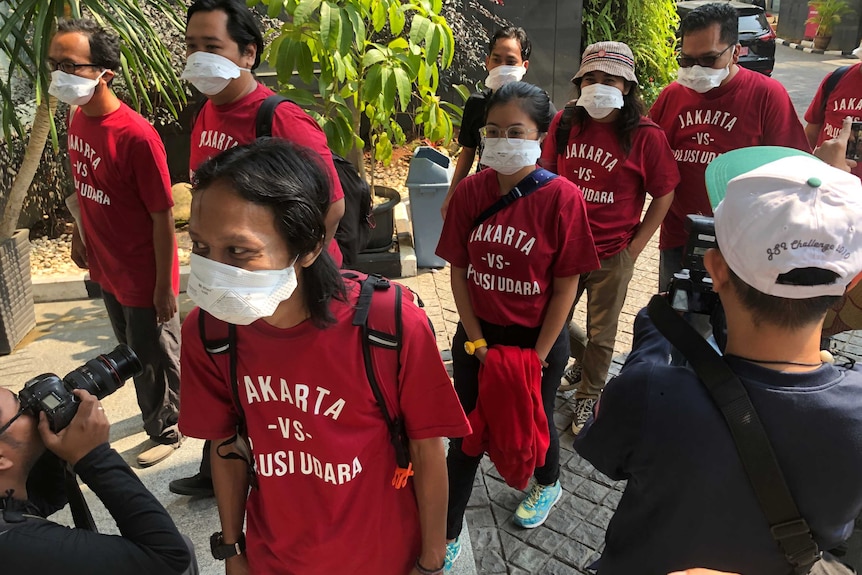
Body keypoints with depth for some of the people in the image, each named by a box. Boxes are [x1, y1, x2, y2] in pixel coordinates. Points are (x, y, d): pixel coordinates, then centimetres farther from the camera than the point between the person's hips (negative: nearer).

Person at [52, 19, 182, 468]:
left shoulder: (136, 136, -26)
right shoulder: (77, 118, -2)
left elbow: (163, 216, -21)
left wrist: (164, 286, -17)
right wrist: (80, 234, 16)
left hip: (144, 277, -8)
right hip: (106, 269, 8)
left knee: (155, 358, 12)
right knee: (131, 352, 25)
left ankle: (166, 430, 35)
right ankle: (159, 410, 48)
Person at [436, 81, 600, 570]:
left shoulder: (562, 198, -17)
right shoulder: (471, 191, -8)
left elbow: (565, 285, -12)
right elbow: (458, 271, -3)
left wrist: (537, 356, -11)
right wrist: (477, 343, -6)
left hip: (538, 337, -2)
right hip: (477, 334, 2)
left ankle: (549, 483, 55)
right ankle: (449, 535, 30)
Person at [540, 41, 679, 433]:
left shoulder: (646, 136, -12)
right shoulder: (565, 122, -1)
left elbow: (663, 195, -5)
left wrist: (634, 248, -7)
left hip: (612, 254, -3)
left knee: (600, 334, 12)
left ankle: (588, 397, 36)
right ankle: (583, 361, 47)